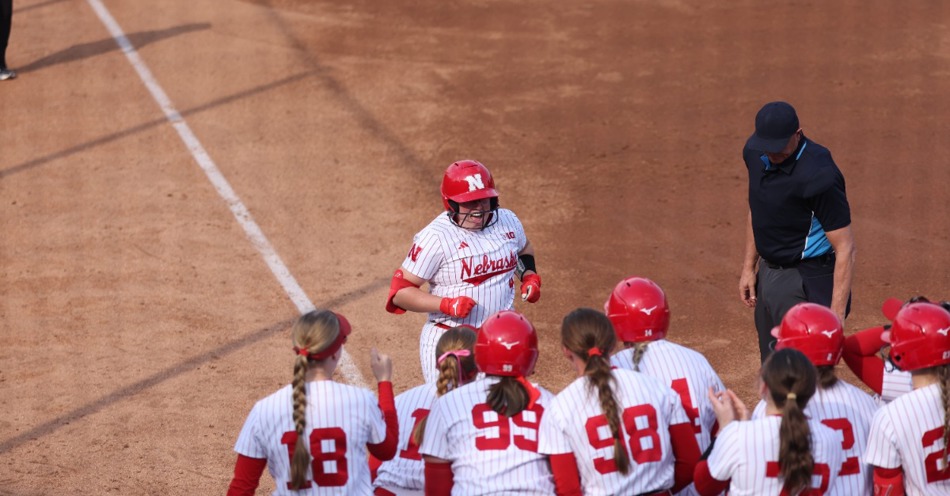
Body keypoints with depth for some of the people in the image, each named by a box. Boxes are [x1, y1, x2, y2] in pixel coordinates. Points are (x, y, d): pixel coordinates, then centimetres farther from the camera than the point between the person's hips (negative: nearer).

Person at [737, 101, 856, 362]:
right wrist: (749, 267, 17)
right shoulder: (755, 154, -1)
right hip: (768, 271, 8)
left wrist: (837, 313, -28)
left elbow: (845, 248, -25)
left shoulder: (818, 176, -26)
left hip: (806, 282, -8)